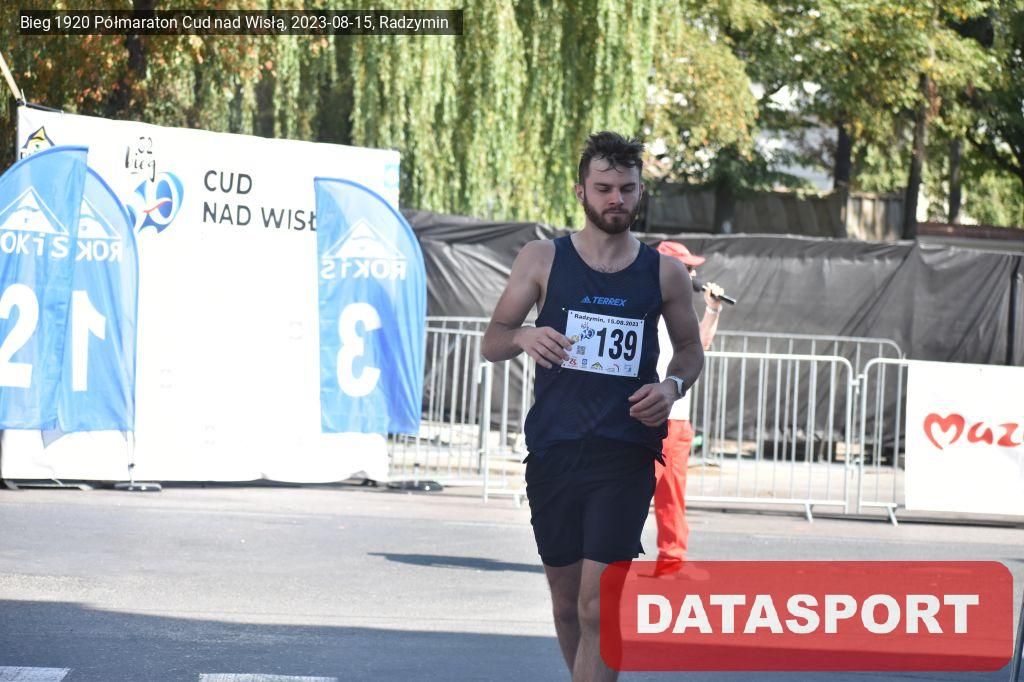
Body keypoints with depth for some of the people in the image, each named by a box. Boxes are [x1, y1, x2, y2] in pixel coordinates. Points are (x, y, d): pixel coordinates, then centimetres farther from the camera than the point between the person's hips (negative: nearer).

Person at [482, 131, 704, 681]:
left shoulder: (664, 273, 4)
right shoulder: (543, 259, 3)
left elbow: (690, 347, 18)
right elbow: (491, 342, 5)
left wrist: (674, 385, -5)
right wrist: (522, 336, -19)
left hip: (626, 455, -1)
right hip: (553, 450, 1)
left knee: (598, 606, -12)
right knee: (566, 600, 11)